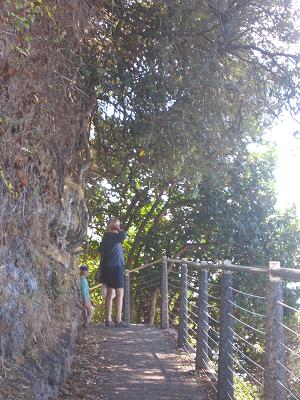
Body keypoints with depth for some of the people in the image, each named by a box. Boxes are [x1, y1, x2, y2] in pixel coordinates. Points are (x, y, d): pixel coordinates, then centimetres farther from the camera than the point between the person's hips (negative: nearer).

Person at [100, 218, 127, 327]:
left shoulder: (105, 237, 15)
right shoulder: (112, 236, -12)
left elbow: (101, 252, 20)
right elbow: (123, 235, -31)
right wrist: (117, 229, -12)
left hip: (108, 268, 9)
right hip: (116, 267, -9)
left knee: (110, 293, 9)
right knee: (120, 294, -8)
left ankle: (108, 320, 9)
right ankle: (118, 320, -11)